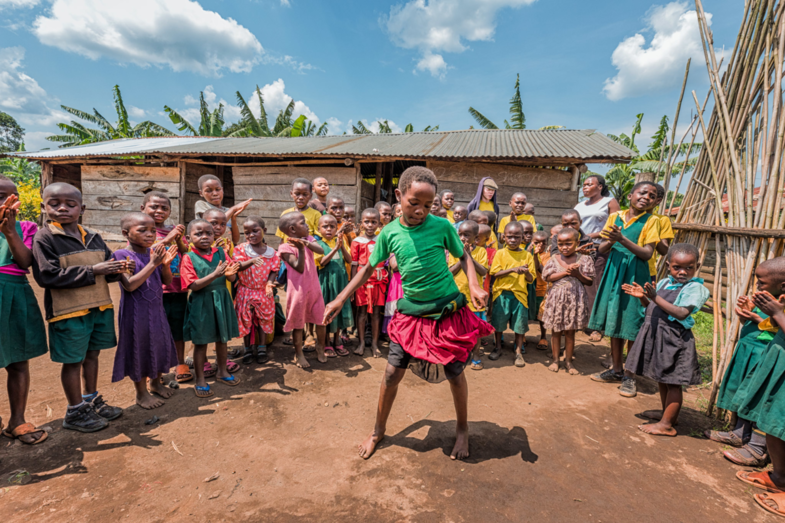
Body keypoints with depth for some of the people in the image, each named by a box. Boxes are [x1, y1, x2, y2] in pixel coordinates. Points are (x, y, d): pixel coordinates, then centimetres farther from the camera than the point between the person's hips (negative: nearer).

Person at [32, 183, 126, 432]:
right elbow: (47, 276, -18)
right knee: (73, 361, 6)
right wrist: (92, 270, -21)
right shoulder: (44, 237, -9)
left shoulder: (93, 238, 9)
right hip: (68, 311, -6)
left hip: (100, 307, 6)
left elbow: (106, 264, 15)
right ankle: (75, 412, 23)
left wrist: (118, 269, -9)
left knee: (92, 355, 18)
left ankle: (92, 401, 36)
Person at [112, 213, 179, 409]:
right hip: (136, 312, -5)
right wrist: (153, 264, -28)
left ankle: (155, 382, 39)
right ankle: (141, 392, 28)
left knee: (161, 344, 15)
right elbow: (130, 285, -24)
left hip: (157, 309, 5)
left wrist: (165, 264, -16)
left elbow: (167, 281, 2)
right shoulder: (122, 255, -13)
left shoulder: (155, 252, 1)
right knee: (139, 348, 8)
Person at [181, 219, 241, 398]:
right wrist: (215, 274, -26)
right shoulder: (189, 258, -9)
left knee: (222, 338, 16)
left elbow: (232, 278, 0)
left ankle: (222, 371, 36)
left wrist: (229, 273, -23)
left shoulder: (220, 253, 1)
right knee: (201, 342, 7)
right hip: (201, 304, -4)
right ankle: (200, 380, 23)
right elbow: (194, 285, -16)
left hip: (221, 300, 4)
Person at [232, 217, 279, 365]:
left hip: (264, 292, 1)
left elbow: (274, 269, -4)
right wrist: (252, 261, -38)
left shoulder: (271, 252, -4)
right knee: (246, 320, 10)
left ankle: (262, 348, 25)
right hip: (245, 291, 0)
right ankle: (248, 349, 27)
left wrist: (270, 283, -23)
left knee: (264, 319, 10)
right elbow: (238, 266, -20)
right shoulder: (241, 248, -7)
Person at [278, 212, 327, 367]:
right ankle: (299, 354, 27)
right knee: (298, 324, 9)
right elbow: (300, 268, -20)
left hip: (314, 288, 5)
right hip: (298, 291, -4)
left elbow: (321, 251, -17)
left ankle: (320, 349, 32)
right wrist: (301, 249, -31)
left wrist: (306, 243, -33)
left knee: (321, 320, 10)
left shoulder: (308, 239, 4)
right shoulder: (286, 247, -12)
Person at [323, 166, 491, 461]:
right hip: (411, 314, 2)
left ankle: (462, 430, 39)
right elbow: (368, 268, 6)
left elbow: (463, 256, 3)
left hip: (448, 312, -1)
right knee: (392, 373, 5)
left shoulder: (442, 226, -10)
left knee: (455, 374, 10)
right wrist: (340, 300, 4)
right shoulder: (390, 233, -5)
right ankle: (378, 431, 31)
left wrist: (473, 286, -15)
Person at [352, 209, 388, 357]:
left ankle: (375, 343, 17)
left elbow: (386, 261, 12)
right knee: (362, 311, 5)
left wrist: (387, 280, 5)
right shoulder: (357, 242, -1)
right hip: (363, 280, -2)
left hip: (379, 280, 3)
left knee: (376, 312, 7)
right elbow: (354, 265, -2)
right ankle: (361, 342, 17)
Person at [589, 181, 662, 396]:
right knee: (614, 323, 12)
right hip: (614, 272, 4)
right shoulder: (615, 217, 6)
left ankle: (629, 376, 15)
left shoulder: (651, 221, -3)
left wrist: (622, 239, -24)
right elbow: (602, 249, 6)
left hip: (635, 275, -4)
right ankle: (616, 370, 28)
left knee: (631, 326, 0)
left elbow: (647, 254, -12)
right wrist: (610, 241, -16)